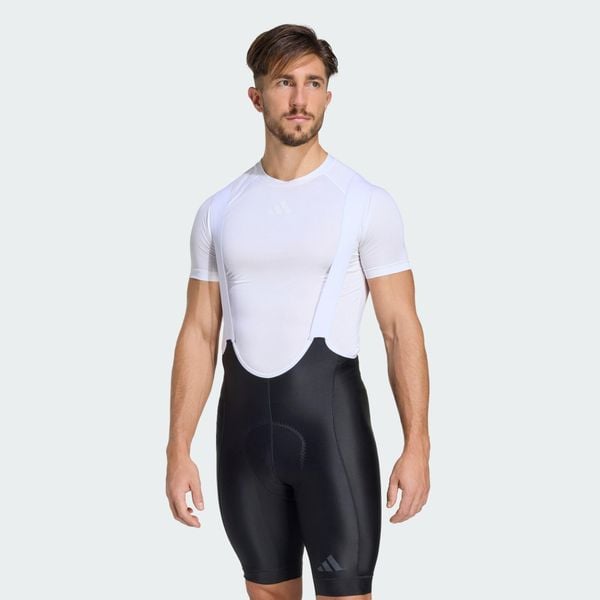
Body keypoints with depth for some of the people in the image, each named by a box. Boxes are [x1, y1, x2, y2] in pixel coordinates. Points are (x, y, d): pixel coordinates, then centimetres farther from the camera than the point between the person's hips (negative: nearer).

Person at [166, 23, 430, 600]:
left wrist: (416, 445, -12)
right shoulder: (219, 210, 8)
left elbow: (401, 327, -5)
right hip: (243, 418, 4)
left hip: (330, 412, -4)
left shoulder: (367, 202, -3)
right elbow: (199, 332, 8)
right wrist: (178, 450, 2)